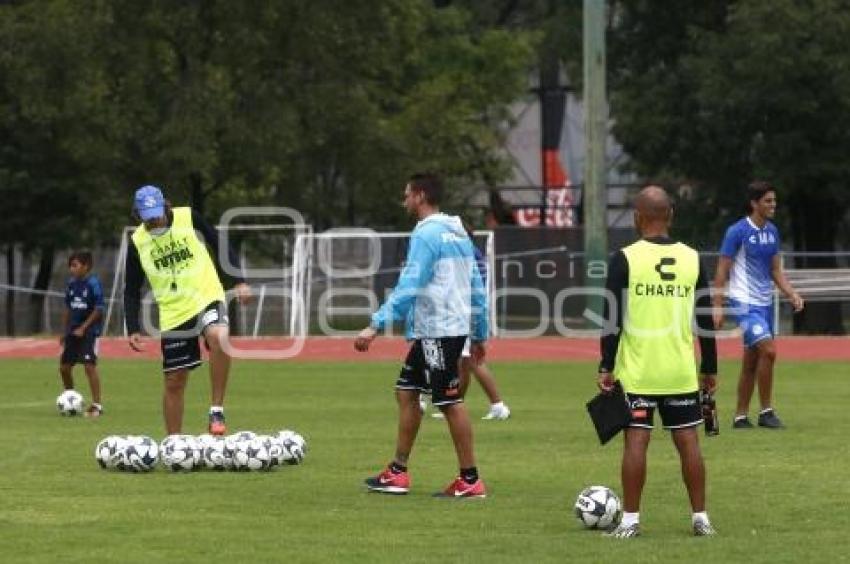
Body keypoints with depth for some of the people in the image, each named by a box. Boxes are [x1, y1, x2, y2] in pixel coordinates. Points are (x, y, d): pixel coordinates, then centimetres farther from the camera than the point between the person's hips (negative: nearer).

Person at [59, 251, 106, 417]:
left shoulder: (93, 283, -12)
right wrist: (64, 331, 16)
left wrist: (83, 328, -16)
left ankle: (97, 405, -9)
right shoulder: (71, 283, 8)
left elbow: (99, 310, -14)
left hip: (89, 330, -7)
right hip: (73, 331, 7)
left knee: (89, 365, -14)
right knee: (64, 366, 8)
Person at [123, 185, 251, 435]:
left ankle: (217, 411, -25)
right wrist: (133, 329, 1)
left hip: (207, 298, -3)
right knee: (174, 382, 4)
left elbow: (220, 246, 5)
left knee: (218, 337, -34)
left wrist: (239, 281, -4)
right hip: (173, 314, 3)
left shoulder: (188, 218, -4)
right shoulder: (138, 242, 1)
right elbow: (132, 290, 9)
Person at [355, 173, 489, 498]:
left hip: (439, 330, -9)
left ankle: (470, 480, -3)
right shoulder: (458, 233, 15)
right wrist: (479, 335, 22)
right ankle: (398, 473, 16)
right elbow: (476, 287, 17)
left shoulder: (426, 234, -13)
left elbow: (408, 287, -20)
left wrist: (376, 326, -22)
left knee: (451, 403, -5)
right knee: (406, 392, 14)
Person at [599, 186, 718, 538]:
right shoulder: (691, 258, 3)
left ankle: (630, 520, 0)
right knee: (688, 440, 7)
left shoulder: (625, 259, -7)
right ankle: (700, 518, 9)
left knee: (636, 440, -1)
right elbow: (706, 320, 6)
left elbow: (613, 319, -9)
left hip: (636, 372, -3)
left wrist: (606, 368, -5)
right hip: (681, 371, 3)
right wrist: (710, 369, 13)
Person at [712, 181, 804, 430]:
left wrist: (791, 294, 2)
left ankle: (740, 416, 17)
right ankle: (766, 411, -11)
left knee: (751, 362, 10)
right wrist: (717, 307, -13)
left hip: (765, 303, 7)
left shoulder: (772, 231, 9)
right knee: (768, 349, -20)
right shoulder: (738, 232, -11)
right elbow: (722, 271, -9)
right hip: (745, 303, -7)